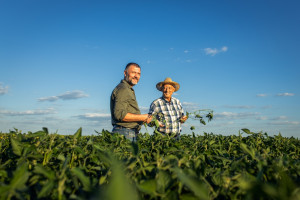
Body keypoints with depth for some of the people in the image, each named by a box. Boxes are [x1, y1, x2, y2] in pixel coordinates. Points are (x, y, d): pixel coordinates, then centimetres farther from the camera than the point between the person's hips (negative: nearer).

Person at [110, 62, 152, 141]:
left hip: (131, 133, 9)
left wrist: (145, 118, 10)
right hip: (124, 132, -9)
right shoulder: (122, 89, -10)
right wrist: (142, 117, -14)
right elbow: (119, 114, -21)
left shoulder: (129, 90, 22)